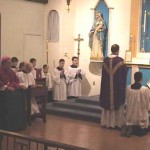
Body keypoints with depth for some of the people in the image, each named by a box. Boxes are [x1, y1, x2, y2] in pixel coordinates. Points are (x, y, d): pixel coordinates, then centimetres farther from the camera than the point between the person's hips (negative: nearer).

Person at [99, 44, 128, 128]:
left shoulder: (106, 60, 1)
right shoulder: (120, 60, -12)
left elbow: (104, 73, 8)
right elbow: (124, 73, -4)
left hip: (107, 86, 4)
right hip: (117, 86, -4)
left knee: (107, 102, 12)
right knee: (117, 102, 5)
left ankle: (107, 122, 18)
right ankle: (116, 122, 9)